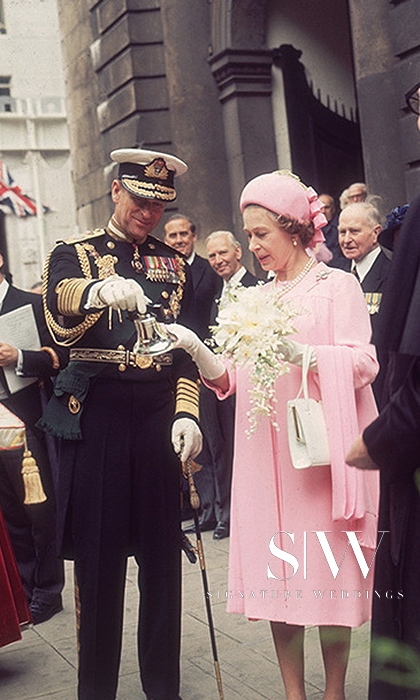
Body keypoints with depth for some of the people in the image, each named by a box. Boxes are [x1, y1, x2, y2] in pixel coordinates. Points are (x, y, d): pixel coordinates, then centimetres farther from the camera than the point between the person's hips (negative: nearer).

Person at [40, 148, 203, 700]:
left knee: (162, 555, 6)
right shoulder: (74, 255, 5)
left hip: (160, 419, 3)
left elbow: (188, 349, 12)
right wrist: (98, 290, -41)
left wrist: (186, 413, -3)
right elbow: (59, 302, -19)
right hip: (96, 420, -2)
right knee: (99, 557, 1)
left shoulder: (175, 265, 15)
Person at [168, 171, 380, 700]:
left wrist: (299, 352, -23)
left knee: (327, 575, -1)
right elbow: (232, 381, 11)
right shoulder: (256, 299, 16)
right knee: (277, 576, 5)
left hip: (319, 451, -4)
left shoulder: (337, 285, 3)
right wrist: (196, 349, -6)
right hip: (266, 457, 5)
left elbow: (363, 362, -8)